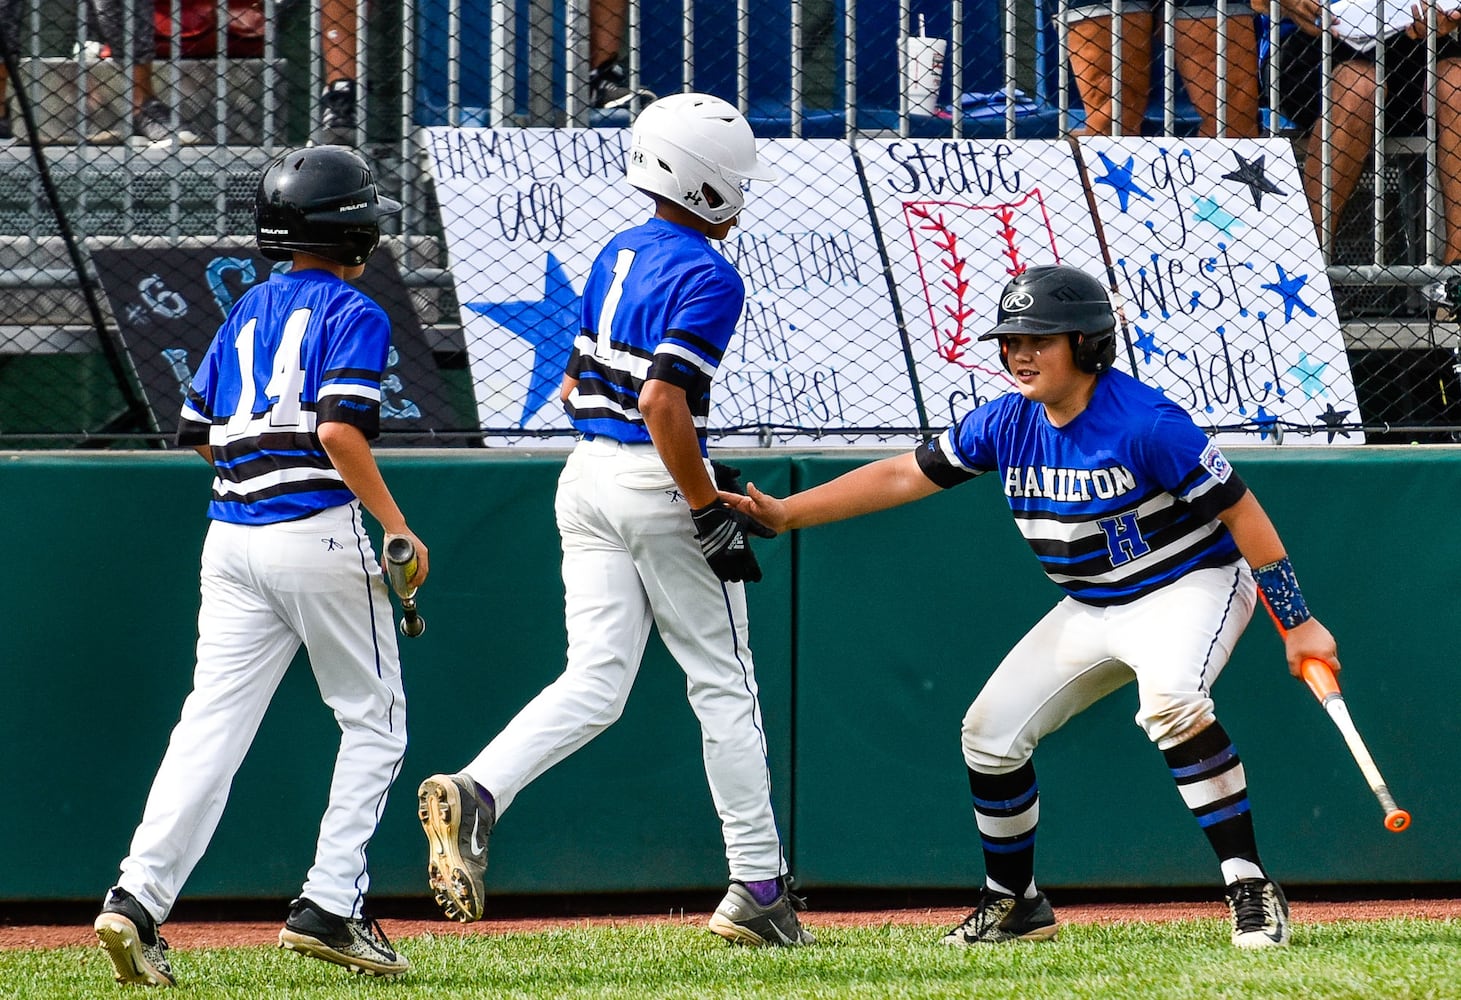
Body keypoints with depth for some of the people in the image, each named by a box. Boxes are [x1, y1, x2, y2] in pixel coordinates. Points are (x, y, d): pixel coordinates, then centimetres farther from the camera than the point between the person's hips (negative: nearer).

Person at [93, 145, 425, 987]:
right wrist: (398, 528, -15)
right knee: (374, 723, 8)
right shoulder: (352, 313, -4)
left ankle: (140, 898, -17)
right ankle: (330, 907, -1)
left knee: (212, 726, -1)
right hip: (318, 531, -6)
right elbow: (340, 430, -17)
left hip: (232, 537, 6)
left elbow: (201, 434, 18)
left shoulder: (248, 312, 17)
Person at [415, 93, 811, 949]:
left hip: (587, 479, 7)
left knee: (595, 684, 1)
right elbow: (665, 403, -24)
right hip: (659, 487, -7)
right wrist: (711, 516, -19)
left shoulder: (618, 254, 12)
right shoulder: (710, 277, -13)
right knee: (725, 686, 5)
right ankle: (759, 889, 9)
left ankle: (476, 793, -23)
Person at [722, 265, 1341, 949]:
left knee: (1171, 702, -37)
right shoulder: (1006, 425, -5)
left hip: (1189, 588, -8)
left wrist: (1297, 623, -20)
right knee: (990, 733, 2)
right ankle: (1013, 905, 22)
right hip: (1091, 608, 8)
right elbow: (904, 476, 1)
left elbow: (1239, 511, -20)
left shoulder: (1146, 424, -25)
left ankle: (1251, 892, -31)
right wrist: (786, 513, -7)